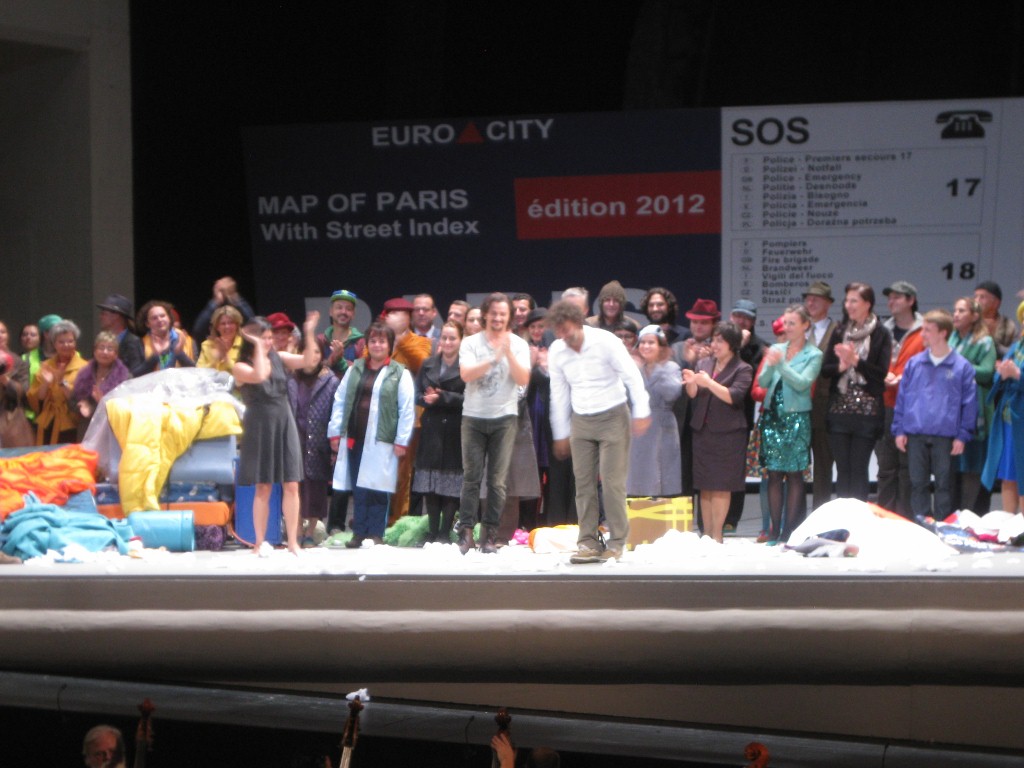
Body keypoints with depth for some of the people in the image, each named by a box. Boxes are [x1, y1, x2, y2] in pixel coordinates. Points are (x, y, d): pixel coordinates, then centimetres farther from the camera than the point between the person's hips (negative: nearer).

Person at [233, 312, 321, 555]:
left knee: (291, 485, 0)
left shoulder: (278, 358, 9)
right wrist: (258, 347, -18)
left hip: (285, 425, 4)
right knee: (263, 488, 1)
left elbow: (307, 361, 0)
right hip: (260, 428, -4)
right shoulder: (241, 367, -4)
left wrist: (309, 333, -10)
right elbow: (258, 376, -24)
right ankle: (260, 542, 9)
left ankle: (292, 541, 5)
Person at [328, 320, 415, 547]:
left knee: (377, 489, -3)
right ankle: (358, 533, 11)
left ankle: (375, 534, 3)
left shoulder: (400, 374, 1)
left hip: (381, 441, -4)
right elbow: (340, 400, 12)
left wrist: (401, 440, -8)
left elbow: (407, 410, -3)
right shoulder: (354, 369, 13)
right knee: (358, 489, 6)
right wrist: (335, 432, 6)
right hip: (354, 437, 4)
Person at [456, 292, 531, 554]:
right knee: (471, 477, -2)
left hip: (504, 417, 0)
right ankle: (466, 533, 1)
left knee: (498, 480, -1)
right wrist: (494, 358, -20)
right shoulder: (471, 343, 4)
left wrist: (509, 353, -18)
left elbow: (523, 379, -7)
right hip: (473, 417, 0)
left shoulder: (518, 345, 5)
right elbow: (466, 374, -12)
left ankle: (489, 536, 2)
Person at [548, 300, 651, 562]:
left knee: (612, 481, -8)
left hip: (613, 416, -4)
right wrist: (561, 434, 13)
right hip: (581, 422, 4)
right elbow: (559, 394, 10)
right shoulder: (556, 351, 1)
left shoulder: (605, 342, -13)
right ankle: (588, 542, 4)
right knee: (583, 482, 0)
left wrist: (641, 413, -13)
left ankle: (616, 542, -1)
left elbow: (632, 376, -9)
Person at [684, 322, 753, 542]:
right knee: (705, 487, 6)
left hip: (727, 433, -5)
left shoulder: (742, 370, -3)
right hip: (702, 431, 5)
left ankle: (717, 535, 0)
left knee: (721, 487, -3)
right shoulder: (703, 364, 13)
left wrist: (709, 383, -25)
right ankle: (706, 534, 10)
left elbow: (734, 396, -15)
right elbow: (693, 395, 8)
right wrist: (690, 383, -14)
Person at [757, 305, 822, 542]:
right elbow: (762, 382, 5)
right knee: (774, 474, 2)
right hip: (772, 416, 4)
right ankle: (775, 529, 5)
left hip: (796, 418, -4)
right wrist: (770, 365, -14)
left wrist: (781, 364, -20)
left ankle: (790, 530, 1)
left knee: (794, 474, -1)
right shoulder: (776, 349, 11)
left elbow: (802, 383, -13)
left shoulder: (813, 355, -1)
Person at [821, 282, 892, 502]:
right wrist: (841, 366, -12)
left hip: (867, 409, -3)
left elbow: (881, 372, -7)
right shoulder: (840, 332, 11)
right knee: (843, 469, 5)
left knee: (859, 469, -2)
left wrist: (856, 361, -14)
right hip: (840, 408, 3)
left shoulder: (880, 334, -1)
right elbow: (825, 368, 7)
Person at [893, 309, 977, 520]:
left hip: (945, 437, -3)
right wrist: (899, 430, 4)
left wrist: (962, 436, -6)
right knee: (918, 483, 7)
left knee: (944, 484, 5)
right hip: (915, 435, 3)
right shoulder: (914, 364, 4)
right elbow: (902, 398, 8)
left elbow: (969, 404, -2)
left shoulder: (962, 366, -4)